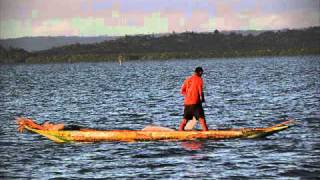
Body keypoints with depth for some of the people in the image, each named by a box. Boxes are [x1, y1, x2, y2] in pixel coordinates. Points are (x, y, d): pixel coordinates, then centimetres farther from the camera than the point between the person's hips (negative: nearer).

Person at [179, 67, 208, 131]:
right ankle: (205, 130, -12)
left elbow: (182, 91, 12)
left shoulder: (187, 79, 12)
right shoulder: (199, 79, -6)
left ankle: (180, 130, 14)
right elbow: (200, 91, -9)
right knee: (201, 117, -5)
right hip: (195, 102, -6)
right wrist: (202, 98, 6)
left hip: (187, 102, 6)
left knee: (185, 118, 14)